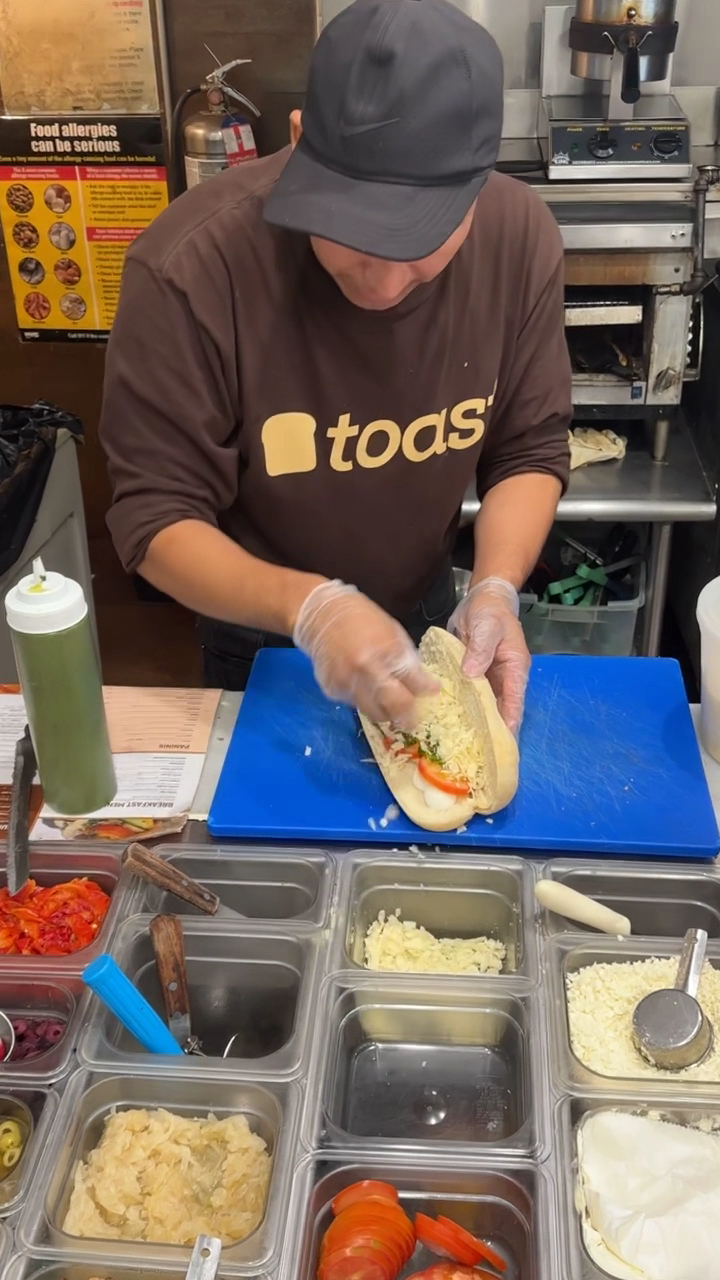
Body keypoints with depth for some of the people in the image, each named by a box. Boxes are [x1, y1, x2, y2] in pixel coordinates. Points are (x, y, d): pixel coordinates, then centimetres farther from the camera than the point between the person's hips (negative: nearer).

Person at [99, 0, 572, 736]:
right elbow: (155, 516, -26)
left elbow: (530, 448, -11)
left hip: (428, 611, 3)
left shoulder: (521, 237, -21)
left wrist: (496, 587, -29)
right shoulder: (189, 267, -32)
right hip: (259, 635, -2)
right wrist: (307, 607, -43)